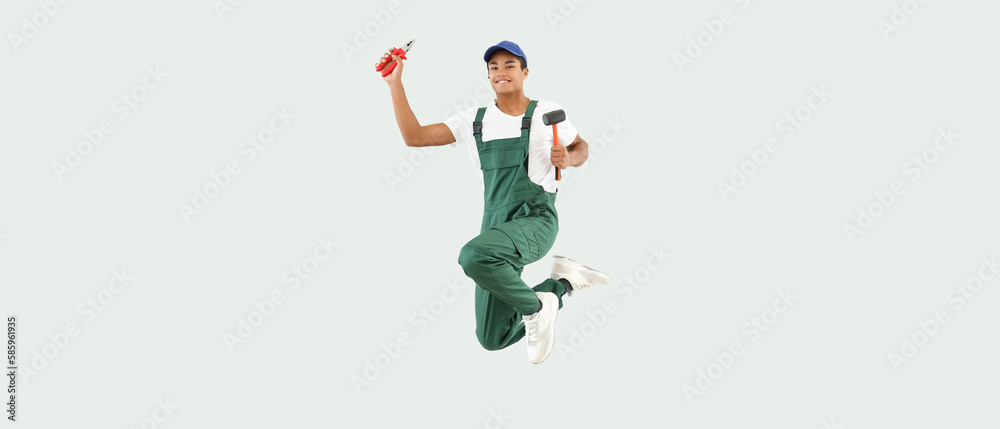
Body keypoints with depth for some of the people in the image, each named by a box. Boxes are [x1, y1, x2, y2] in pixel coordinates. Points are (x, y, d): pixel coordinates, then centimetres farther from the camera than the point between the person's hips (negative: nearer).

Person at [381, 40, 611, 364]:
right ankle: (564, 281, 21)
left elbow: (581, 148, 17)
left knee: (473, 256, -37)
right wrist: (395, 83, 0)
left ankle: (536, 307, -12)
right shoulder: (474, 121, 10)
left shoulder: (547, 113, 3)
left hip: (536, 219, -5)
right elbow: (414, 137, 3)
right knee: (492, 339, 4)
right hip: (496, 225, 5)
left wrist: (568, 159, -6)